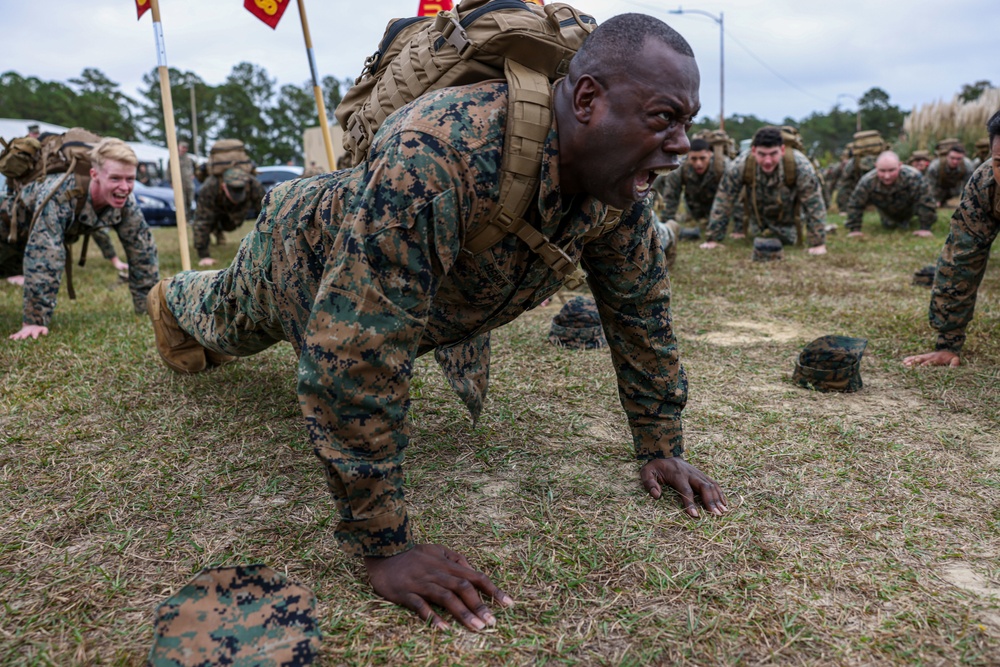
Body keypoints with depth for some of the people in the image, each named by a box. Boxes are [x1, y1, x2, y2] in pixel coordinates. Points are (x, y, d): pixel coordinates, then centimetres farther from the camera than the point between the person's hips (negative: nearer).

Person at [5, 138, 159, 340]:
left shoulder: (126, 204, -32)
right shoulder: (60, 195, -47)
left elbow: (142, 253, -22)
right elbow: (43, 258, -49)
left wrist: (149, 308, -20)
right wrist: (35, 321, -50)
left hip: (65, 230, 5)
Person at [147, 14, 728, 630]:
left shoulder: (618, 184, -27)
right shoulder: (436, 156, -51)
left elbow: (642, 305, -14)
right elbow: (357, 354, -50)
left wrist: (663, 450, -11)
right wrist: (384, 546, -43)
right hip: (303, 253, -5)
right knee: (229, 319, 31)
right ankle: (177, 299, 67)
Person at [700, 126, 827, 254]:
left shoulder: (800, 166, -38)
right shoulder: (739, 166, -35)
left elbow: (814, 205, -32)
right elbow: (723, 202, -26)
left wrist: (818, 243, -32)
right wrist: (714, 239, -23)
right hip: (758, 218, 1)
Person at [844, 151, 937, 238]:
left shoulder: (914, 178, -45)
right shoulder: (867, 182, -40)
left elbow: (926, 202, -37)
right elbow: (854, 205, -28)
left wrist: (925, 228, -34)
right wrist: (854, 229, -29)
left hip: (909, 208, 0)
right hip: (887, 211, 1)